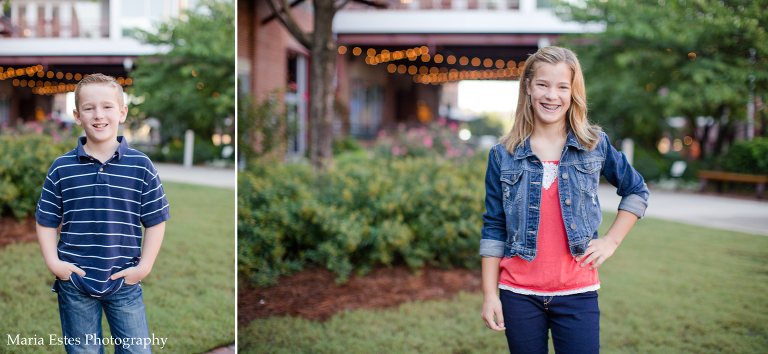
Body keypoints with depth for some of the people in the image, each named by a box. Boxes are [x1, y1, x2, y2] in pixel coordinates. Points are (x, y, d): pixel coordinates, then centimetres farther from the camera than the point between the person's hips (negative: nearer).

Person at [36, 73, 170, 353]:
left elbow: (155, 221, 0)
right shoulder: (61, 168, -1)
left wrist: (144, 266, -6)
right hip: (74, 280, 1)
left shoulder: (141, 166, -3)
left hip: (125, 282, 0)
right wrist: (52, 262, -5)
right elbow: (46, 220, 6)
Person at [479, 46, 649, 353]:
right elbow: (493, 229, 3)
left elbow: (636, 191, 17)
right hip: (519, 293, 0)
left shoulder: (595, 146, 2)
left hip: (577, 293, 0)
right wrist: (489, 294, 0)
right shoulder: (503, 155, 1)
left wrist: (611, 240, 5)